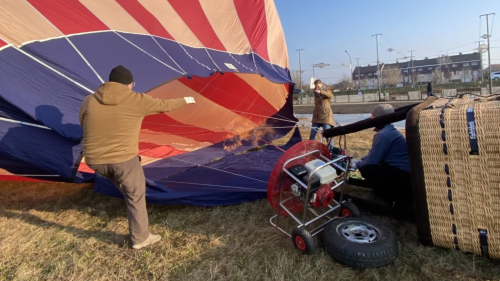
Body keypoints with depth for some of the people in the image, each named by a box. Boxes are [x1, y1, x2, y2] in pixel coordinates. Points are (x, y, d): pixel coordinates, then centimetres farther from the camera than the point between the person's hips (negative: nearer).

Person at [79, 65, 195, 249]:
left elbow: (85, 126, 18)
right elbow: (165, 105, 6)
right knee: (136, 196, 14)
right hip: (123, 159, -5)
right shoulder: (137, 100, -7)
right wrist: (185, 101, 25)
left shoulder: (89, 101, 3)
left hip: (95, 160, 6)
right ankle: (140, 238, 24)